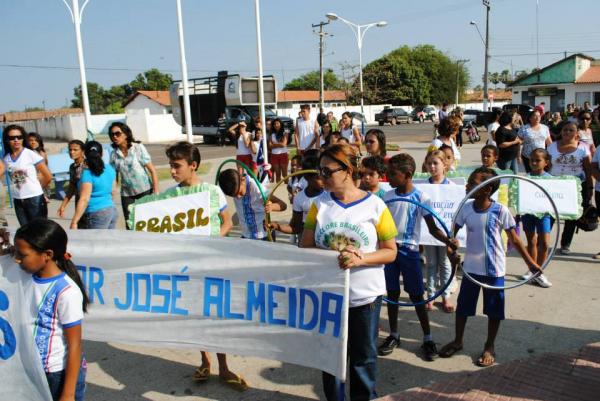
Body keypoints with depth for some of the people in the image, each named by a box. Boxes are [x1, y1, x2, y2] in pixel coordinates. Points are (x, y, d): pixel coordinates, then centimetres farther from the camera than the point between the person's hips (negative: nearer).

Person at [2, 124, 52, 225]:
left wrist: (36, 188, 4)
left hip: (35, 198, -5)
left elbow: (48, 176, -7)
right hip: (18, 201, 5)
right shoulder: (6, 159, 5)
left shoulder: (31, 154, -9)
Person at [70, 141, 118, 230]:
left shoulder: (87, 173, -14)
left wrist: (74, 222, -18)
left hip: (97, 214, -7)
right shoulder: (110, 169, 6)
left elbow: (84, 199, -19)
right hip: (112, 210, 7)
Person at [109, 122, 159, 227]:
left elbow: (152, 170, -9)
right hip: (126, 193, 3)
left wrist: (156, 192, -15)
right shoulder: (114, 154, 3)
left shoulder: (138, 148, -7)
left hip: (145, 190, -3)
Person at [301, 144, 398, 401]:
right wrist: (331, 255, -20)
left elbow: (390, 252, -6)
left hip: (365, 295, -2)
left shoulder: (375, 206, -9)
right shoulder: (320, 204, -2)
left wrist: (360, 258, -23)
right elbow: (306, 247, -1)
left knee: (363, 357, 14)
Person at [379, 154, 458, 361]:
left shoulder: (421, 198, -9)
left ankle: (428, 338, 19)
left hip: (409, 251, -3)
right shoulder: (387, 196, 1)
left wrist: (448, 241, -24)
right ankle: (393, 335, 25)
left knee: (416, 296, 4)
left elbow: (432, 228, -7)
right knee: (392, 293, 11)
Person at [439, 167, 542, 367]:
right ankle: (458, 340, 33)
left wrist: (530, 262, -1)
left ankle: (489, 347, 29)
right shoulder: (466, 208, -7)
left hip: (494, 269, -3)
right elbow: (453, 233, 0)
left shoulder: (501, 211, -15)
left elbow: (514, 240, -5)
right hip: (471, 267, 3)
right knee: (462, 305, 13)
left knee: (494, 310, 10)